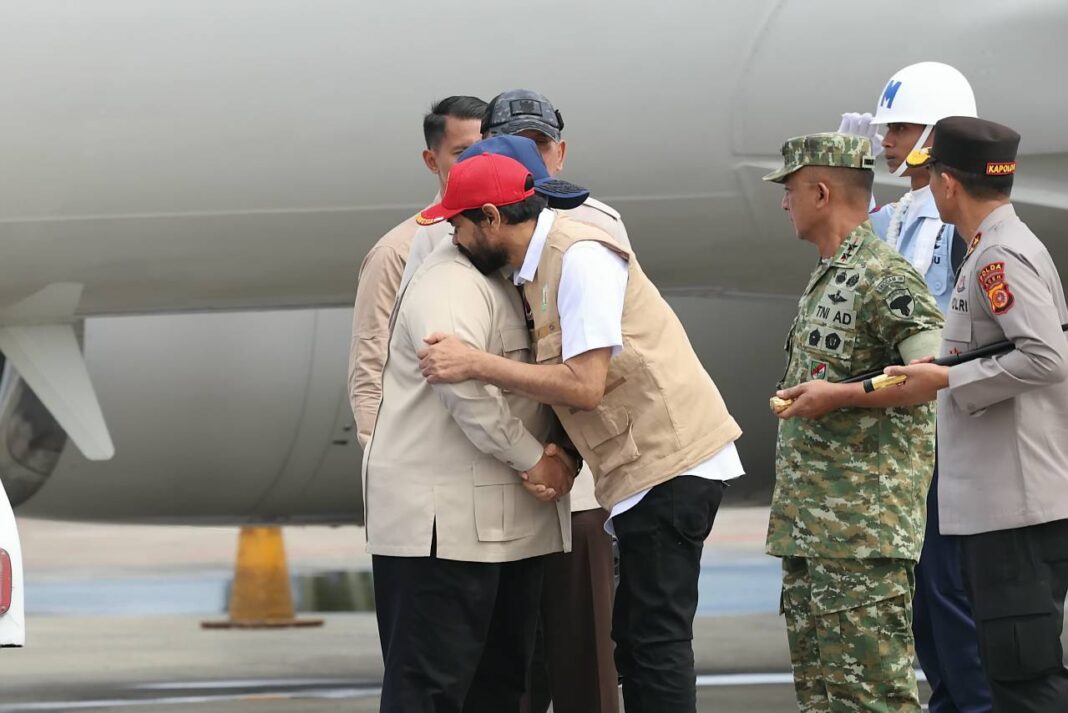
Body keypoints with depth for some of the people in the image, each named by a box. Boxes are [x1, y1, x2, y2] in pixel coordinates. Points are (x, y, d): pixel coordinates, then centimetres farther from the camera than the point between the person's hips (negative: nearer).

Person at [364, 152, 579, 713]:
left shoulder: (511, 280, 16)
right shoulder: (451, 287, -16)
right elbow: (469, 392, -27)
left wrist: (558, 450, -4)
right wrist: (534, 460, -17)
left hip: (507, 517, 10)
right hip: (441, 517, -10)